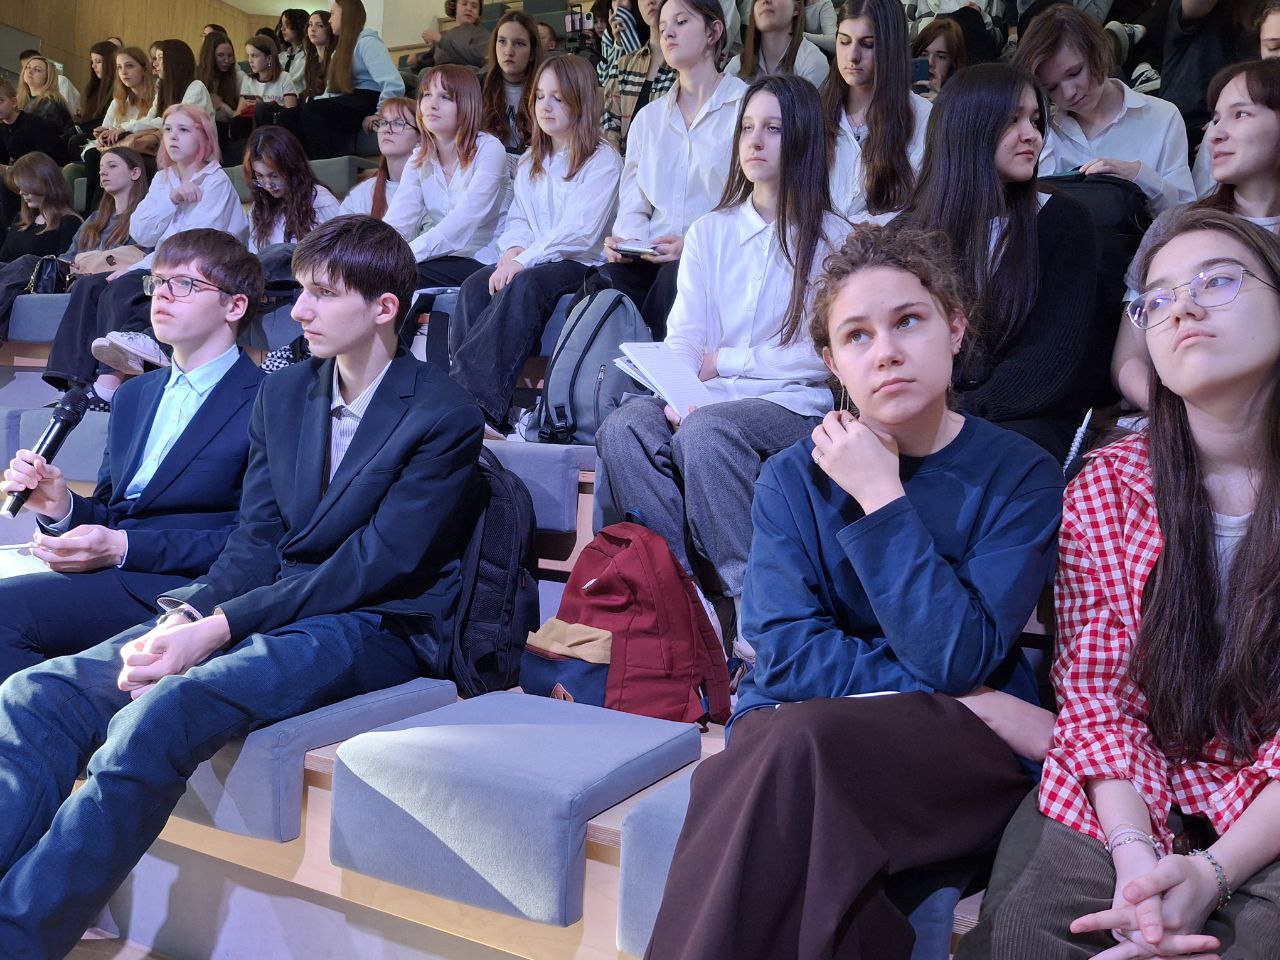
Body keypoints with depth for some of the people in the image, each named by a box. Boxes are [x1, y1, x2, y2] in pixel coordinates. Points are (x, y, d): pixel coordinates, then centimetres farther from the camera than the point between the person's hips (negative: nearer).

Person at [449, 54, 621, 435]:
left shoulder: (603, 160, -2)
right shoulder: (531, 161, 22)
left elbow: (580, 231, -13)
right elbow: (518, 218, 19)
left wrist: (524, 260, -20)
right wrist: (513, 250, -6)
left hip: (581, 264, -6)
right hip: (528, 262, 6)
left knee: (525, 285, -36)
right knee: (475, 286, -25)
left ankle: (478, 401, -43)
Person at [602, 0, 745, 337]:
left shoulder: (748, 107, 2)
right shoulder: (648, 117, 21)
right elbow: (633, 205, 18)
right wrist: (626, 240, -6)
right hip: (652, 262, 4)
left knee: (674, 278, -35)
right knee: (604, 282, -28)